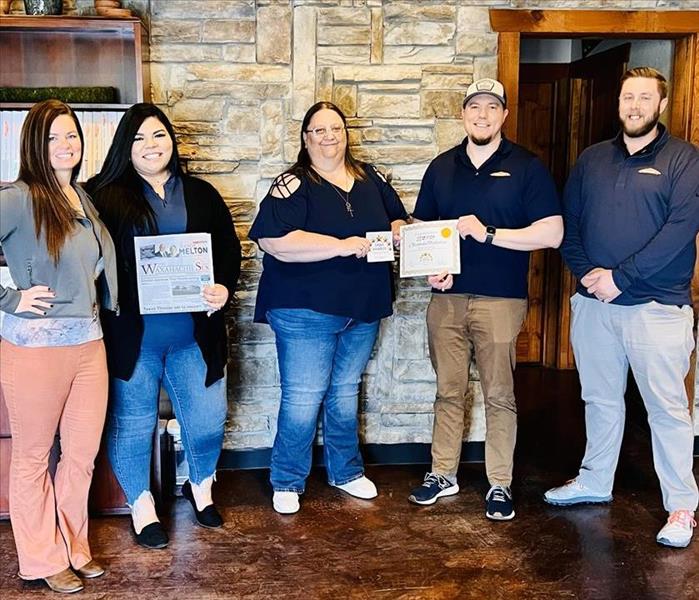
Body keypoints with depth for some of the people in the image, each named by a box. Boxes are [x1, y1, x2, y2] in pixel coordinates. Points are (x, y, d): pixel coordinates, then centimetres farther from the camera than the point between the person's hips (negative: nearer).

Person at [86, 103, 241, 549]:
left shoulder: (201, 194, 10)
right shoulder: (106, 196, 0)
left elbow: (229, 248, 10)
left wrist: (224, 287, -7)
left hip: (194, 332, 3)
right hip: (131, 333, -2)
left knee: (207, 417, 10)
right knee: (132, 423, 10)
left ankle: (201, 488, 38)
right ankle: (142, 507, 29)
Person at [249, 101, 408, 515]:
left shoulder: (370, 178, 9)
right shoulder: (294, 185, -9)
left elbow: (398, 218, 22)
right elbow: (273, 241, -23)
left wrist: (397, 231, -4)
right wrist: (342, 246, -24)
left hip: (363, 309, 6)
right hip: (306, 310, -5)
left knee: (346, 392, 18)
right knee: (303, 397, -1)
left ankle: (346, 471, 33)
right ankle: (288, 482, 16)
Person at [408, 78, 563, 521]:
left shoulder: (526, 167, 0)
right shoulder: (442, 167, 11)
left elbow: (552, 234, -8)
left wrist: (488, 233, -15)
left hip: (500, 299, -3)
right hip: (447, 297, 3)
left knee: (499, 395, 4)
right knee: (449, 391, 11)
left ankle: (500, 485, 16)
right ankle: (443, 475, 24)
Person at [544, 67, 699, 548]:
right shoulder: (592, 160, 12)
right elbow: (568, 224, 10)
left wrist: (620, 277, -18)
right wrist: (585, 272, -7)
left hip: (658, 306, -4)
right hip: (593, 304, 5)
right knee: (600, 399, 17)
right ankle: (595, 482, 33)